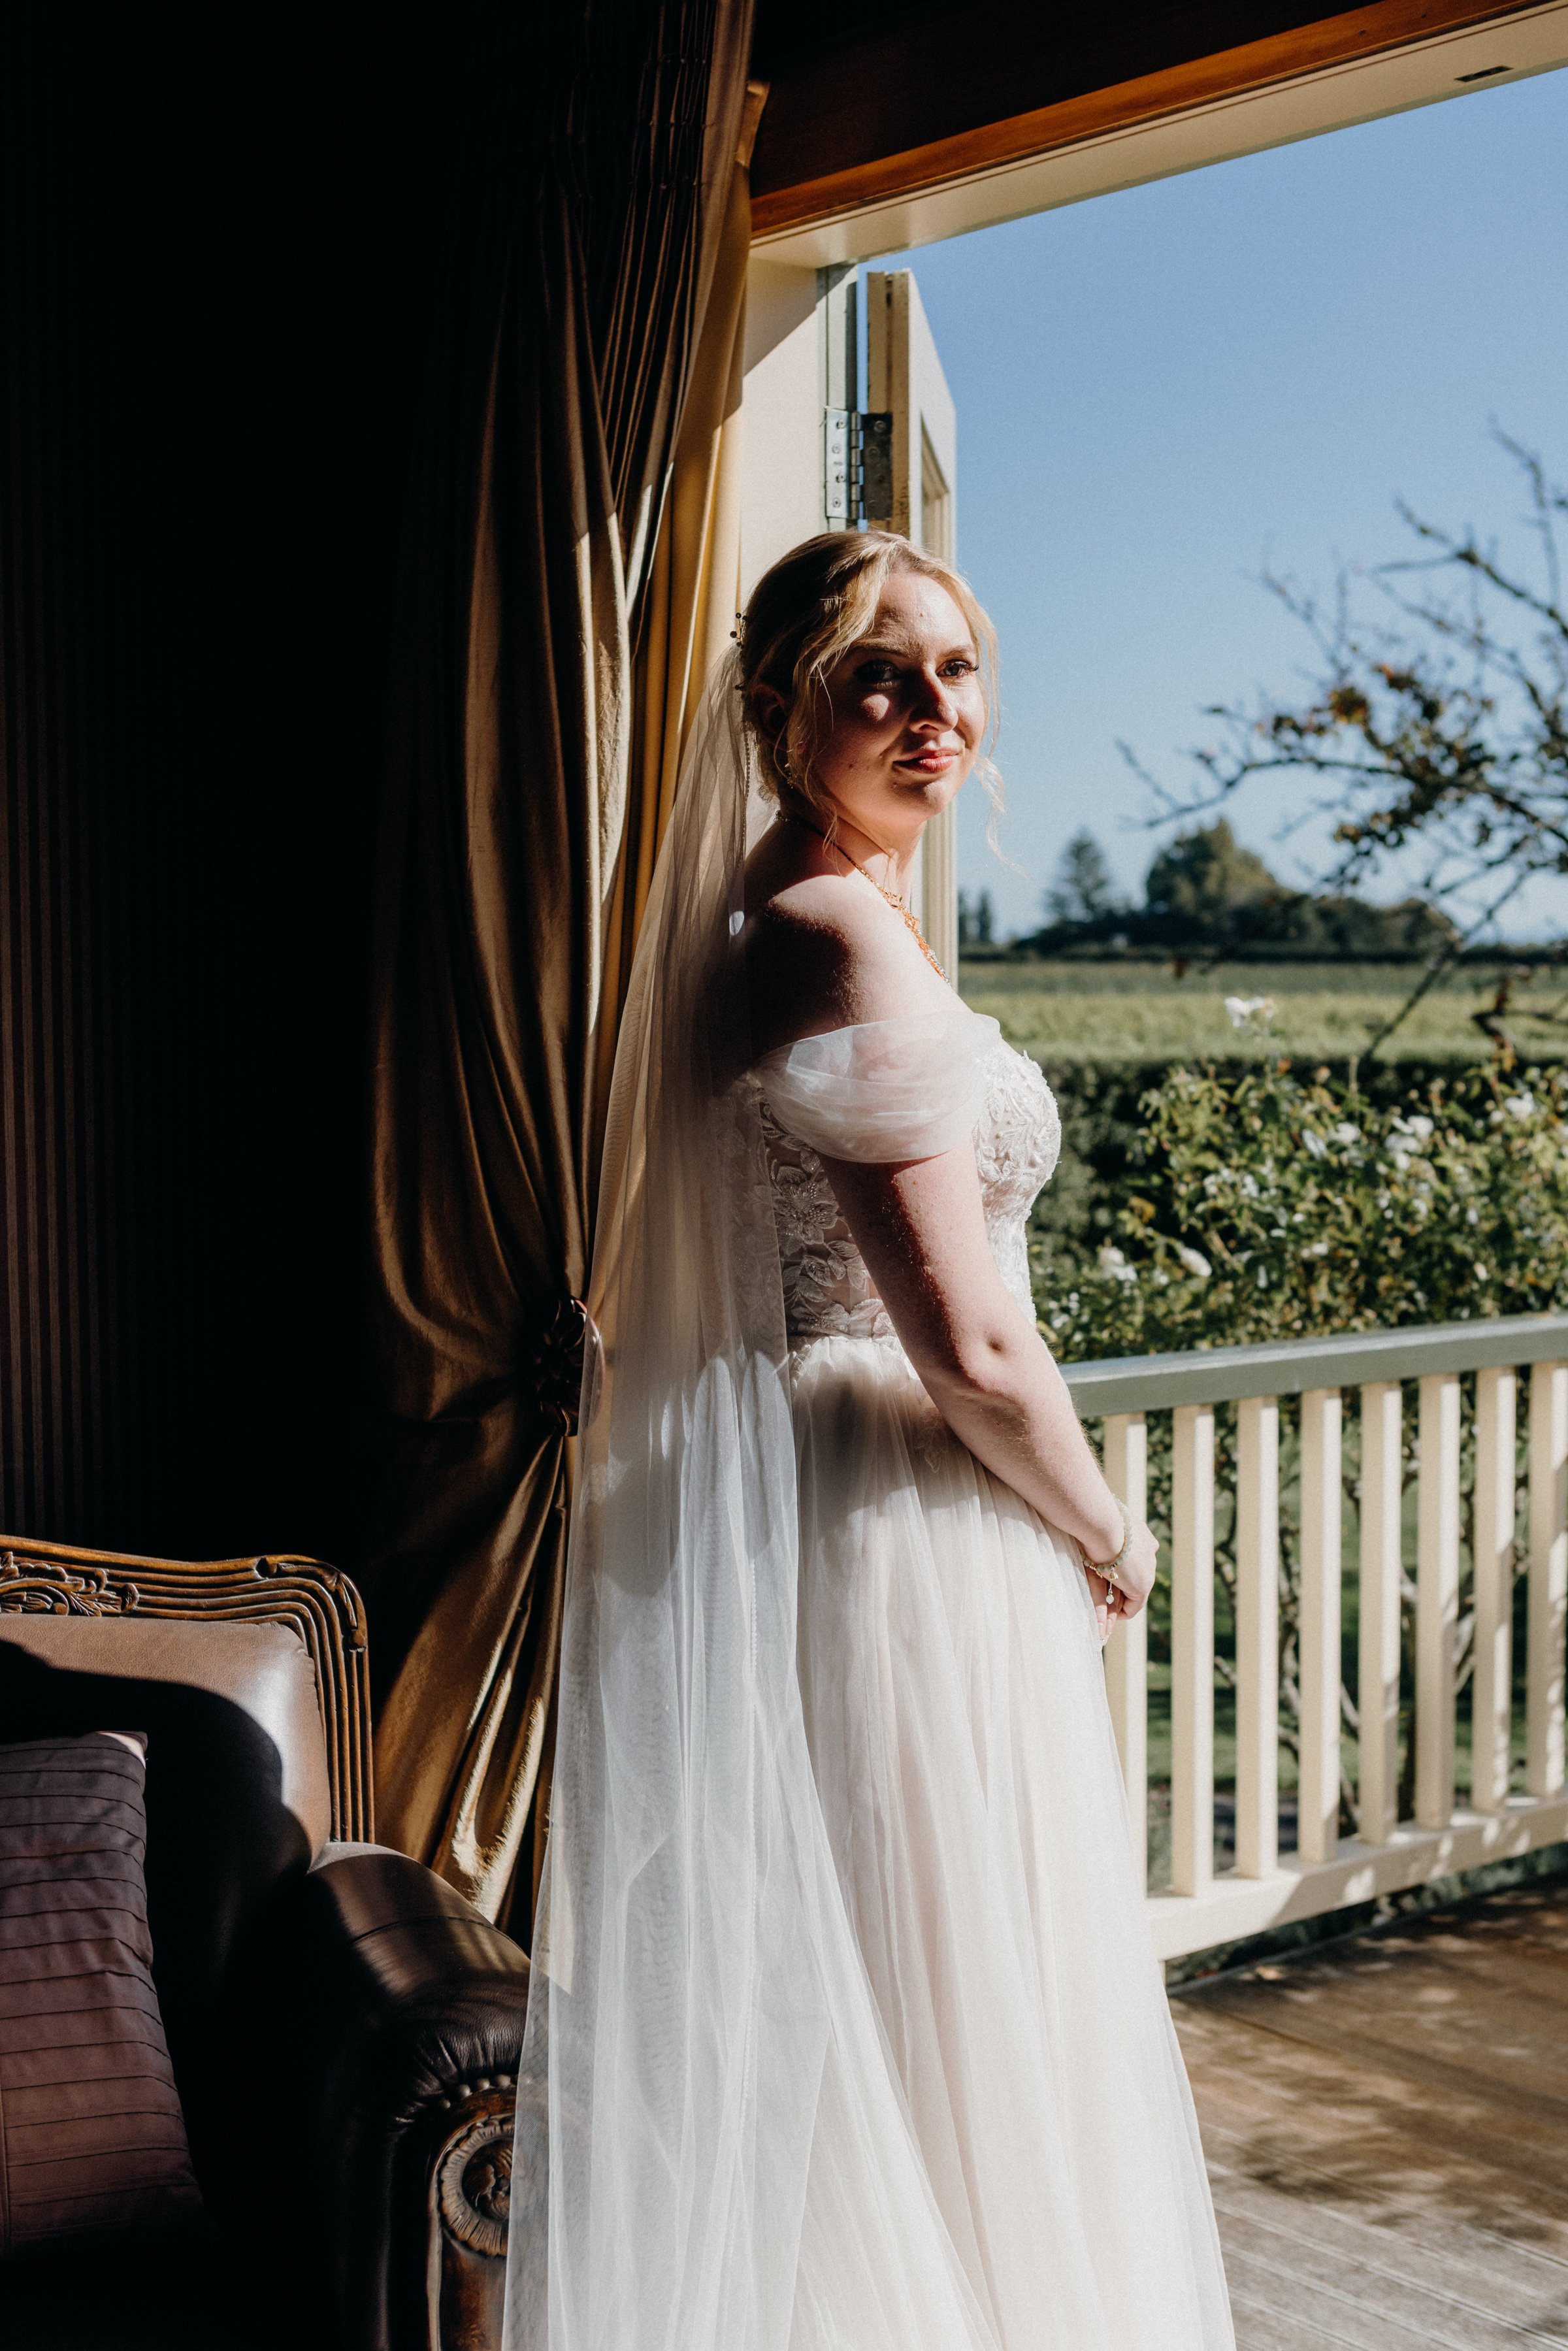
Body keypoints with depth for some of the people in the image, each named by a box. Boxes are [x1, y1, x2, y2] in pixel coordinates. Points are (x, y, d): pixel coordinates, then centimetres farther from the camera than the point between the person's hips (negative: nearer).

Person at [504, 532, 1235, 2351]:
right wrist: (1106, 1535, -5)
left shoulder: (752, 923, 11)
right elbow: (970, 1353, -22)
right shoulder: (850, 934, -19)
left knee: (793, 2034, 18)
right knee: (926, 2026, 5)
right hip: (900, 1534, -9)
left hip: (763, 1507, 9)